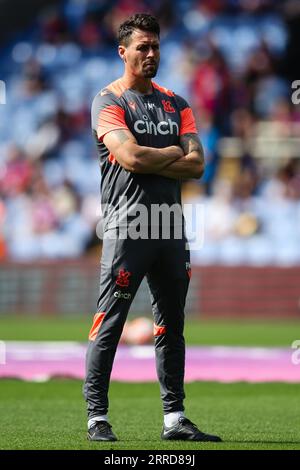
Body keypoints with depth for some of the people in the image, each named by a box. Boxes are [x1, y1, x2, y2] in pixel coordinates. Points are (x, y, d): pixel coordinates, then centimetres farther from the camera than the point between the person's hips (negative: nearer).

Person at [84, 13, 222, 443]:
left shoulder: (175, 104, 16)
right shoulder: (108, 101, -1)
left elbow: (196, 165, 4)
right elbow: (131, 157, -17)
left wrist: (149, 161, -8)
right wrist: (175, 154, -1)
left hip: (171, 226, 6)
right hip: (127, 226, -6)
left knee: (172, 325, 9)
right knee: (109, 324, -8)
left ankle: (174, 416, 14)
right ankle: (97, 418, -5)